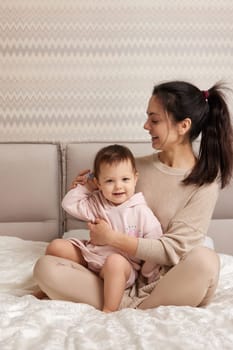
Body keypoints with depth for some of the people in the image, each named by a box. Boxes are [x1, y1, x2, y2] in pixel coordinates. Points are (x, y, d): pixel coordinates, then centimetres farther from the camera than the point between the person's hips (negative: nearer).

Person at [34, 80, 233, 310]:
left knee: (205, 259, -35)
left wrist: (113, 239, -11)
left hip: (165, 284, -3)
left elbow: (174, 250, -11)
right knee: (45, 267, -17)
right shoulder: (138, 167, 8)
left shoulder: (205, 180, -5)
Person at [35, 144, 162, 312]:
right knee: (56, 246, -2)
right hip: (90, 255, 6)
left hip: (123, 266, -6)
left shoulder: (142, 212, -12)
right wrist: (83, 186, 4)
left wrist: (150, 276, -7)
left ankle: (109, 311, -34)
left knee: (114, 261, -40)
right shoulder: (96, 203, 4)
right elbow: (69, 205, 12)